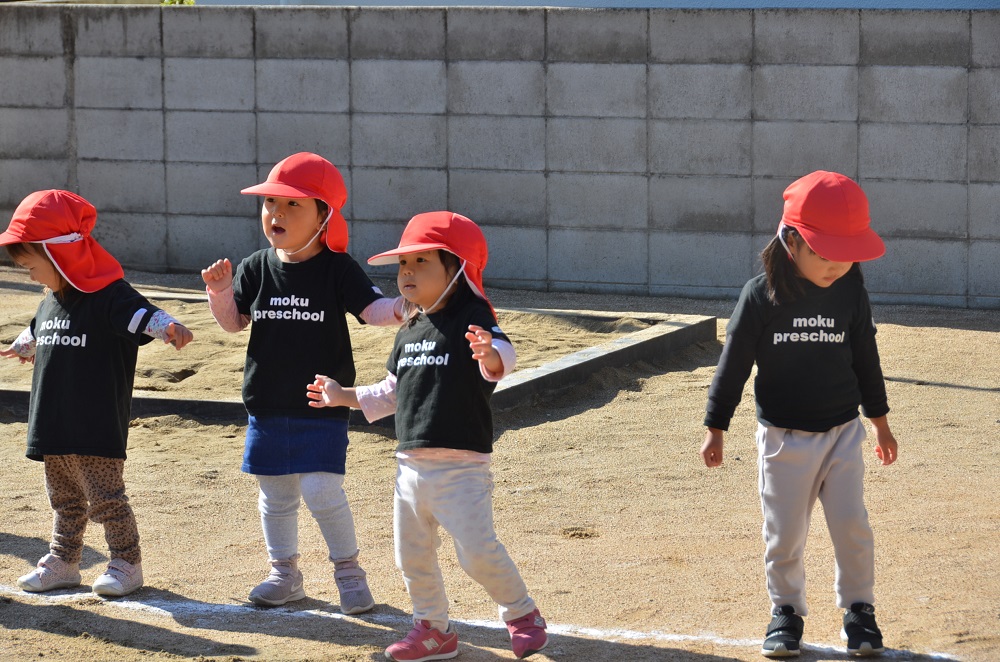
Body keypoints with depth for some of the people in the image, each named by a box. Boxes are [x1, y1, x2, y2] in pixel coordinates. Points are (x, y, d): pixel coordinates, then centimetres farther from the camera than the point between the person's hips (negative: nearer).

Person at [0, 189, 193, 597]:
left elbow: (140, 315, -33)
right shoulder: (51, 302, 12)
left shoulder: (107, 297, -16)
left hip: (98, 430, -8)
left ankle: (126, 564, 9)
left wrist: (168, 327, -53)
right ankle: (62, 563, 28)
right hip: (54, 427, 8)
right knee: (64, 500, 17)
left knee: (105, 498, -2)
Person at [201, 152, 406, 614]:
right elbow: (234, 323, 6)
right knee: (275, 494, 13)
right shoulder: (255, 269, 3)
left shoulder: (337, 268, -7)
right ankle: (284, 572, 29)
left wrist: (400, 308, -34)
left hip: (323, 407, -4)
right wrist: (220, 293, -13)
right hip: (267, 404, 4)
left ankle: (348, 569, 8)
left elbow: (371, 308, -14)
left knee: (322, 491, -11)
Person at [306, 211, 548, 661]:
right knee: (412, 557, 12)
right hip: (411, 466, 8)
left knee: (477, 551, -11)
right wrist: (343, 396, 29)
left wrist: (490, 355, -53)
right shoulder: (409, 332, 14)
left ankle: (522, 614, 11)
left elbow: (503, 359, -31)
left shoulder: (472, 319, -11)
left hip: (461, 467, -8)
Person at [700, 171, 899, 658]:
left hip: (842, 433, 2)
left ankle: (858, 609, 16)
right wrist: (715, 429, -5)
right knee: (784, 533, 3)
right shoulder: (761, 296, -12)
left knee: (852, 525, -2)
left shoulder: (851, 292, -3)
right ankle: (787, 611, 21)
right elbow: (734, 362, -5)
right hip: (783, 436, -2)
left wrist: (880, 422, 17)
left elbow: (866, 358, 10)